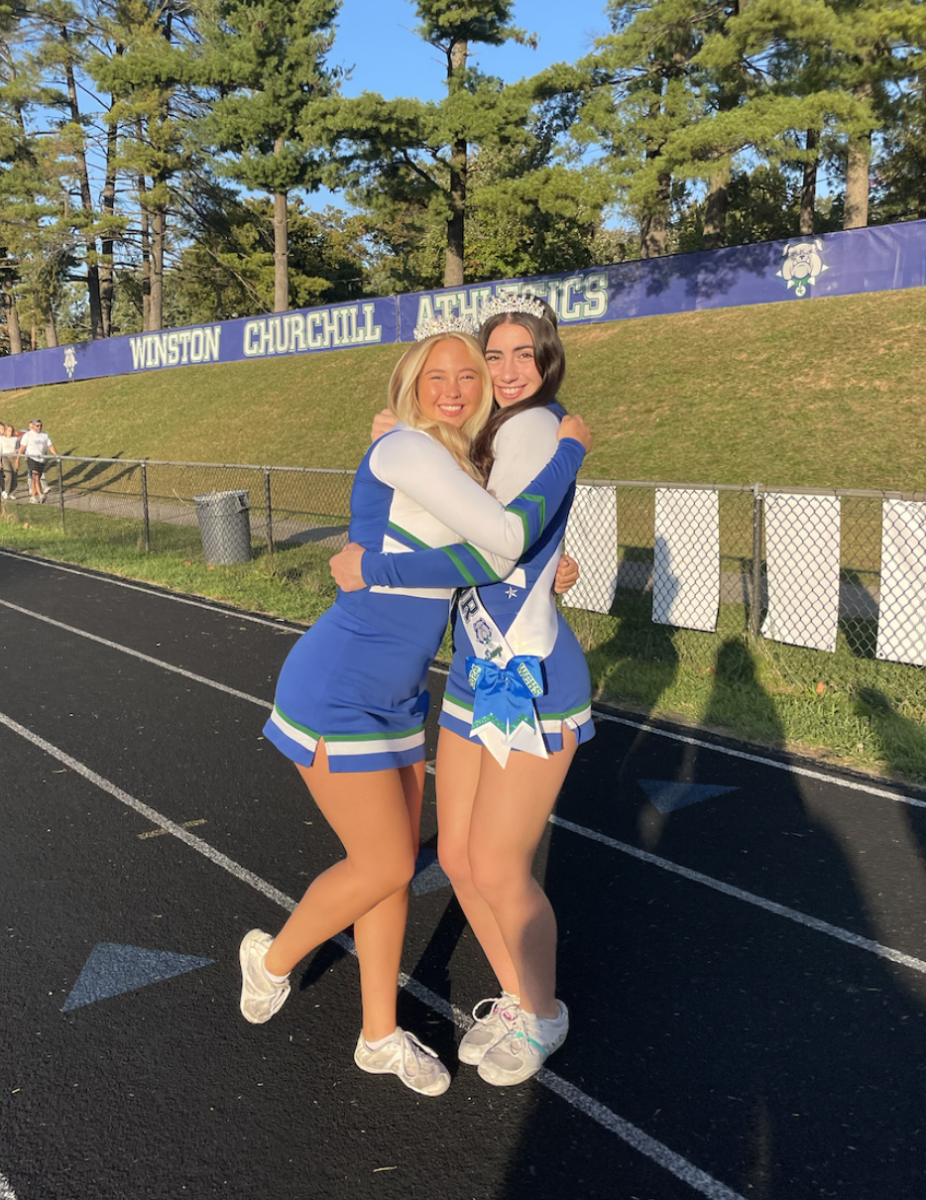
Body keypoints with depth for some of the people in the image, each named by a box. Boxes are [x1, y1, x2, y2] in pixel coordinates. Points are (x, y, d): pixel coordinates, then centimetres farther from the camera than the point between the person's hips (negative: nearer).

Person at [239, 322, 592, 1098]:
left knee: (397, 862, 13)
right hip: (335, 697, -9)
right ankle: (274, 957, 30)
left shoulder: (449, 468, 9)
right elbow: (506, 538, -26)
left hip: (396, 699, 9)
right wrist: (570, 449, -15)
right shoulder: (406, 449, -20)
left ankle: (381, 1036, 31)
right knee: (385, 866, 0)